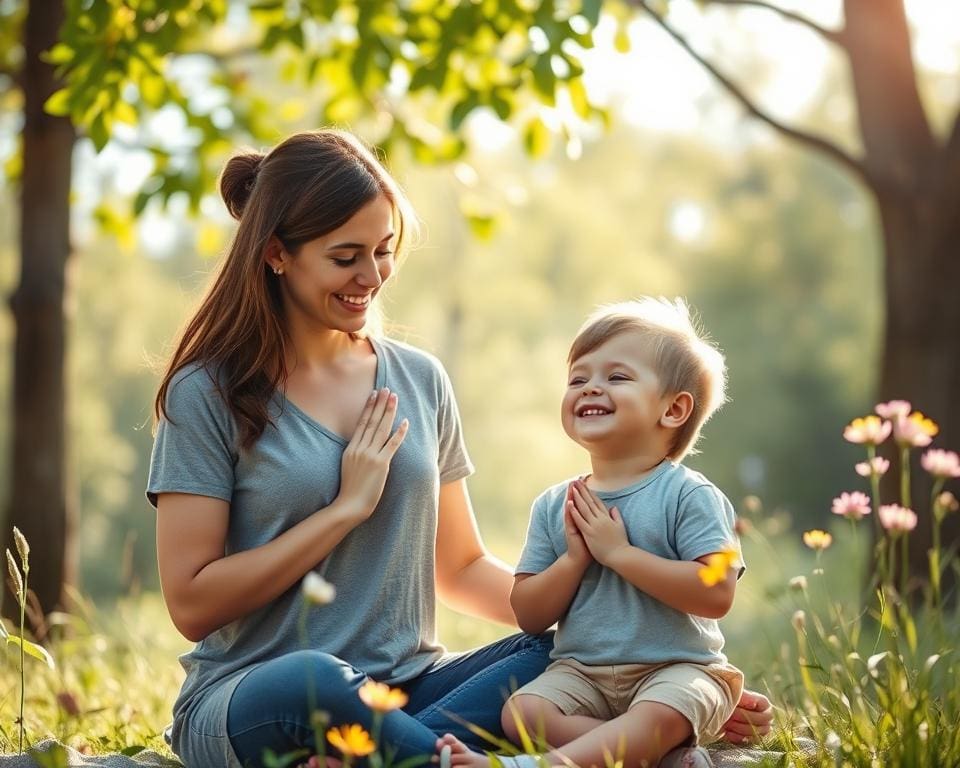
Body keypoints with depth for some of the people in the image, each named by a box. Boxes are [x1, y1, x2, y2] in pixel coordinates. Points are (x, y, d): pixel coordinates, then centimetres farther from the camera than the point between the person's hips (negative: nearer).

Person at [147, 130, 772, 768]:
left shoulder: (420, 381, 11)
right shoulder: (208, 394, -2)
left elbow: (462, 569, 17)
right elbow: (192, 603, -8)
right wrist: (348, 506, -9)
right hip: (248, 695, -5)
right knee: (312, 681, -39)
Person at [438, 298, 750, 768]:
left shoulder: (689, 495, -5)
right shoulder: (554, 507, 8)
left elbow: (717, 594, -18)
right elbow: (528, 615, 6)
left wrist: (619, 552, -18)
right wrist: (574, 558, -12)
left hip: (676, 669, -4)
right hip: (580, 671, 5)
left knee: (657, 716, -36)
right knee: (522, 712, -22)